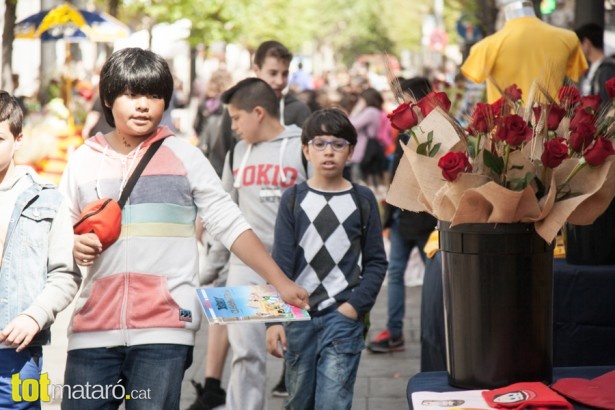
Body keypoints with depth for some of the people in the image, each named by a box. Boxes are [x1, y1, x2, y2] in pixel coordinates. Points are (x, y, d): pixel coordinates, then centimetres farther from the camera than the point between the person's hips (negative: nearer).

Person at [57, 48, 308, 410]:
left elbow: (230, 224, 3)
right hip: (93, 326, 3)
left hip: (164, 327, -2)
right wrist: (74, 245, -4)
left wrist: (279, 281, -3)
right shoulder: (85, 160, 10)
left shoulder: (183, 156, 5)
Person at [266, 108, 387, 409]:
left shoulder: (363, 199, 4)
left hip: (344, 317, -2)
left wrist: (355, 306, -10)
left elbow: (376, 262, 3)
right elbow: (280, 263, 1)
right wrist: (274, 319, -7)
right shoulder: (294, 199, 5)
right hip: (298, 316, 2)